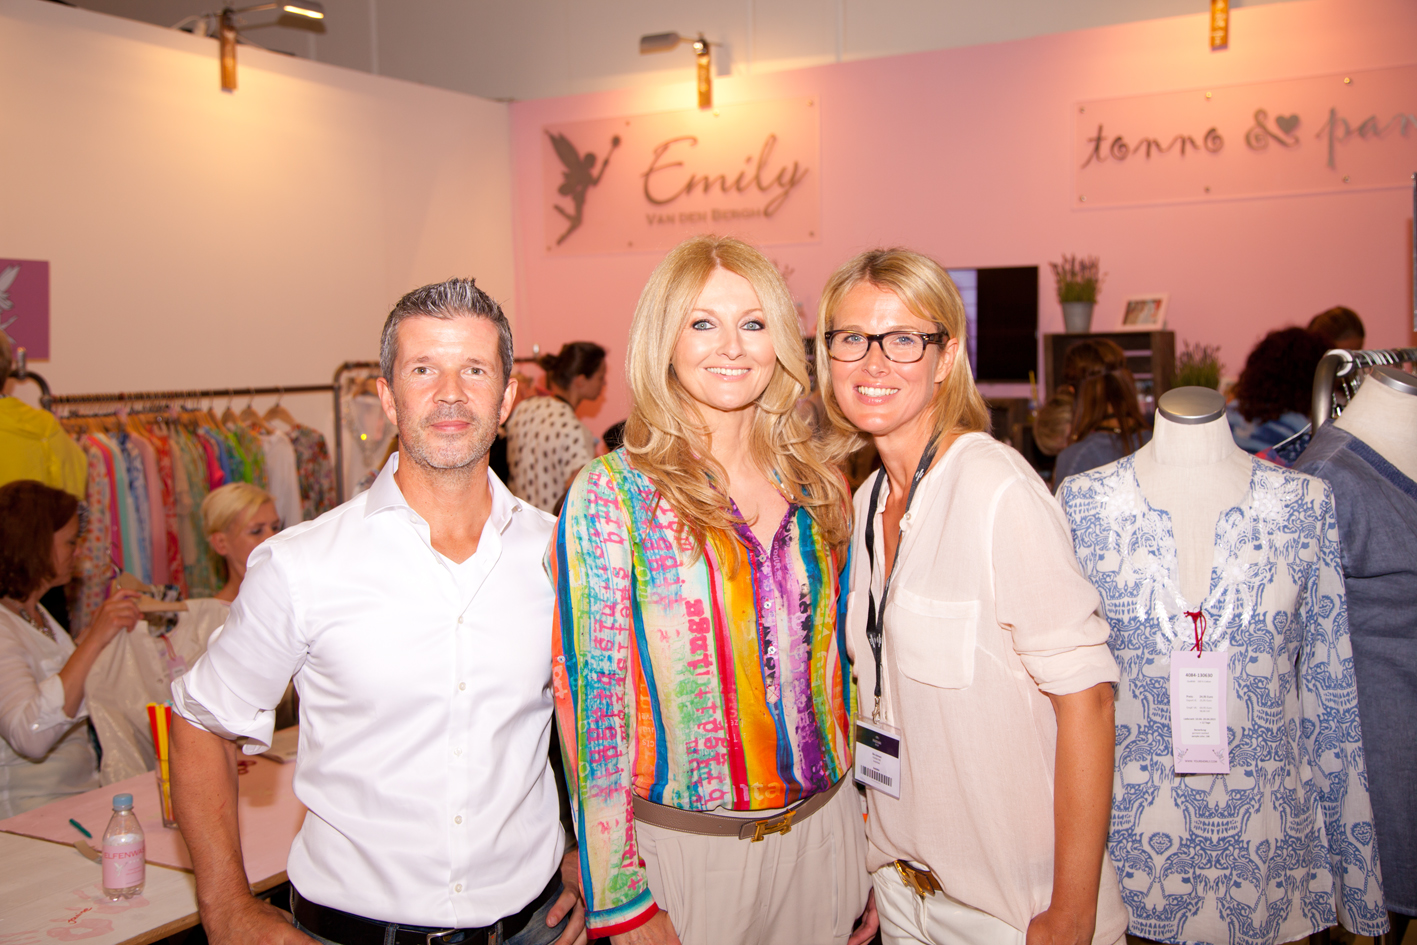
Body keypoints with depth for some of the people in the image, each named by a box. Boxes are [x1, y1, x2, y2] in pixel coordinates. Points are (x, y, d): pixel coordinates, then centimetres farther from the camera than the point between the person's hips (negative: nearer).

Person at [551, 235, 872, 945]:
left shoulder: (818, 489, 2)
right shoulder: (610, 498, -12)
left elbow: (839, 667, 10)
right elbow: (592, 702, -12)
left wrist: (871, 833, 11)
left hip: (822, 827, 4)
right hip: (683, 844, -4)